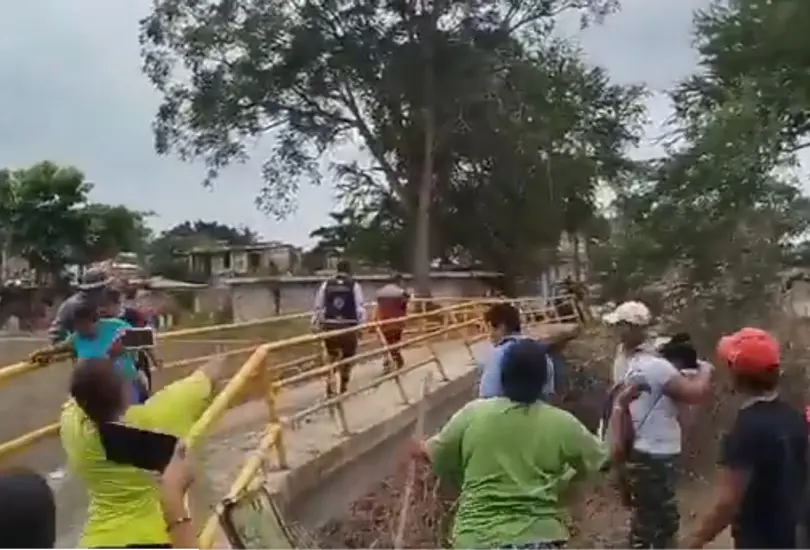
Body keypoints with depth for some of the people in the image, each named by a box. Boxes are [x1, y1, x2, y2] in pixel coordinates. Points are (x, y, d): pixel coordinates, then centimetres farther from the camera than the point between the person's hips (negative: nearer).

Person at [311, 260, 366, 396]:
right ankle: (343, 388, 22)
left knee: (332, 357, 19)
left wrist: (316, 324, 13)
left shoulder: (326, 285, 4)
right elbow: (360, 307, -6)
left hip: (330, 326, 2)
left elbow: (317, 307, 5)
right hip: (348, 326, -2)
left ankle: (330, 387, 11)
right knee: (347, 358, 14)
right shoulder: (354, 285, -3)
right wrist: (361, 326, 2)